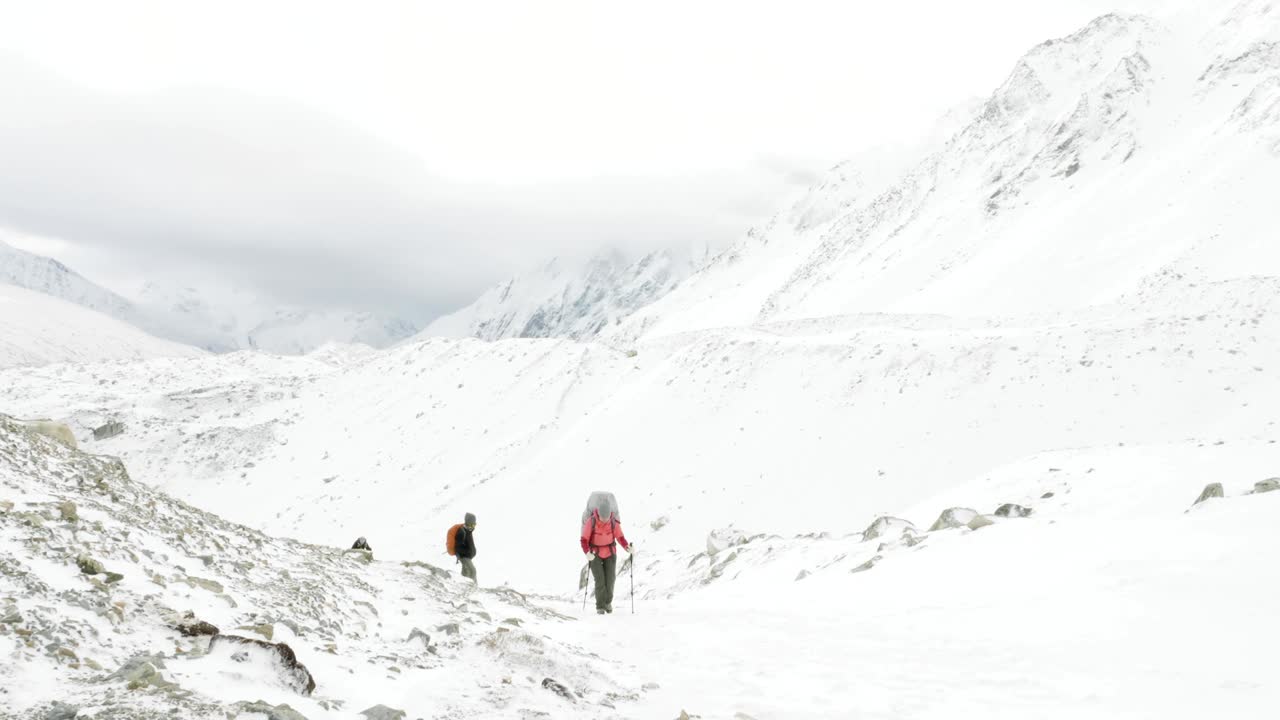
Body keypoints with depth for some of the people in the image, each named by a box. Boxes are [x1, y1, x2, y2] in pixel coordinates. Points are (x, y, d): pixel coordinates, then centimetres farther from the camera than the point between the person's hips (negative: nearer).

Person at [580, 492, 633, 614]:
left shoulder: (614, 522, -16)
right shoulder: (591, 522, -21)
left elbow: (620, 537, -3)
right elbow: (584, 539, -14)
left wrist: (628, 547, -20)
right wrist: (587, 552, -30)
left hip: (610, 553, 2)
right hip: (595, 554, -2)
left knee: (610, 579, -2)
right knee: (599, 580, -12)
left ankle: (608, 601, 23)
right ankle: (600, 606, 0)